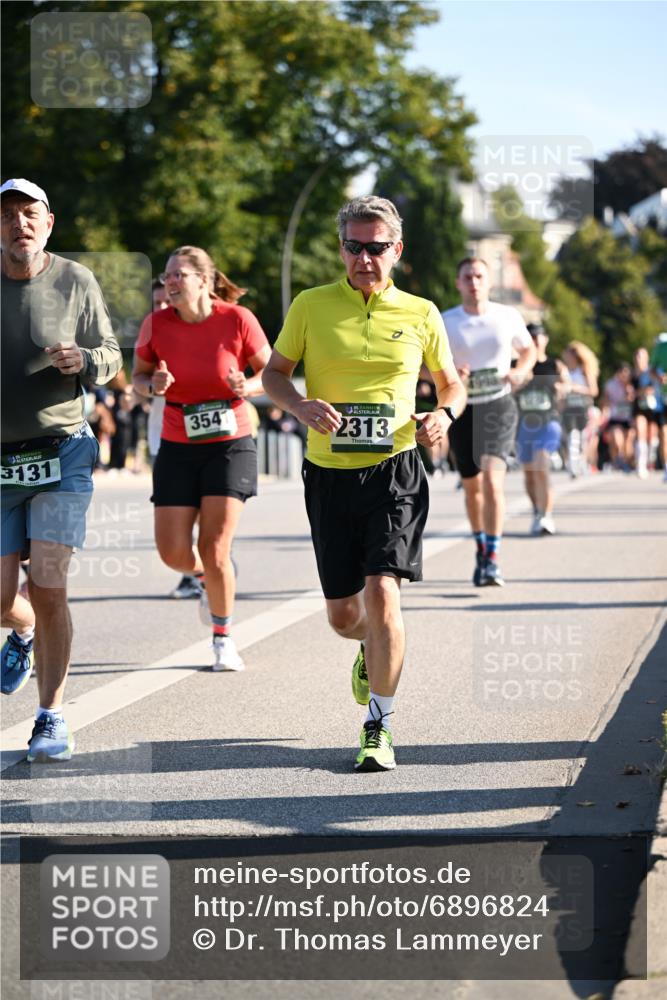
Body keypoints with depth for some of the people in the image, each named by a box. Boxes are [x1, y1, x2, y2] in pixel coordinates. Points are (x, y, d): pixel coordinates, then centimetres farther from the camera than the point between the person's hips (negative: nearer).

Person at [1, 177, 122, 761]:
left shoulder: (76, 282, -2)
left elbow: (111, 358, 6)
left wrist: (83, 360, -15)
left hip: (61, 455, -1)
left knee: (48, 589, -10)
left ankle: (52, 718, 2)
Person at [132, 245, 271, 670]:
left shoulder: (238, 319, -11)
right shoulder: (157, 324, -5)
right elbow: (138, 375, 9)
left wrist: (248, 386, -21)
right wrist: (152, 385, -14)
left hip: (230, 445, -3)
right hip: (178, 448, 3)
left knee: (215, 549, -8)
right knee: (172, 551, -2)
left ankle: (224, 638, 12)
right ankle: (205, 576, 36)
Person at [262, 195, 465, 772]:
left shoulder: (420, 314, 5)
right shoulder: (311, 306, 4)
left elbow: (451, 382, 16)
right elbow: (274, 372, 9)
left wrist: (445, 415, -6)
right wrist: (301, 405, -12)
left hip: (394, 470, -2)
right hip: (329, 475, 2)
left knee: (382, 592, -18)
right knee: (342, 614, 9)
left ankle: (379, 727, -6)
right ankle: (374, 650, 47)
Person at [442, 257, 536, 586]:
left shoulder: (508, 317, -1)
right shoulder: (444, 322, -3)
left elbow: (528, 350, 15)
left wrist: (521, 371, -6)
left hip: (499, 407, -2)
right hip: (462, 409, 2)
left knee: (493, 479, -19)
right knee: (472, 486, 13)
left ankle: (492, 560, -19)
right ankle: (481, 548, 37)